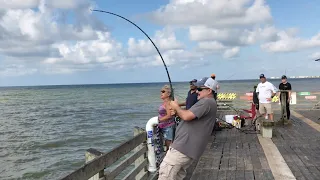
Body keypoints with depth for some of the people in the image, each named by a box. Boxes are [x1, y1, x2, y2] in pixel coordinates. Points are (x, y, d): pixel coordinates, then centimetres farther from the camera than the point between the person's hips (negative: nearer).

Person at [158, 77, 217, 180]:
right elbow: (189, 116, 26)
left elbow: (187, 116, -23)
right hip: (190, 148, 11)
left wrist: (176, 107, -4)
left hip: (184, 147, -11)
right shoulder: (208, 103, 22)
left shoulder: (207, 102, -14)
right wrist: (177, 113, 8)